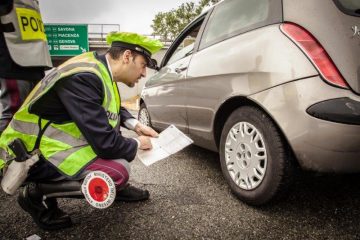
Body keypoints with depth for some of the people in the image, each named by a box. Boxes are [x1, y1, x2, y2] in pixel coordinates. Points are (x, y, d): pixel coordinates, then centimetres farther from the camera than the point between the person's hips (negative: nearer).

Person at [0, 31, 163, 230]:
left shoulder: (99, 67, 0)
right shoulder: (84, 77, -28)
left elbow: (113, 110, 19)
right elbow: (105, 143, -28)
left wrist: (135, 124, 4)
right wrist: (137, 144, -9)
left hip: (56, 138, 10)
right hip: (34, 154, -10)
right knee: (118, 172, -23)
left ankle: (116, 188, 16)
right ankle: (37, 193, -4)